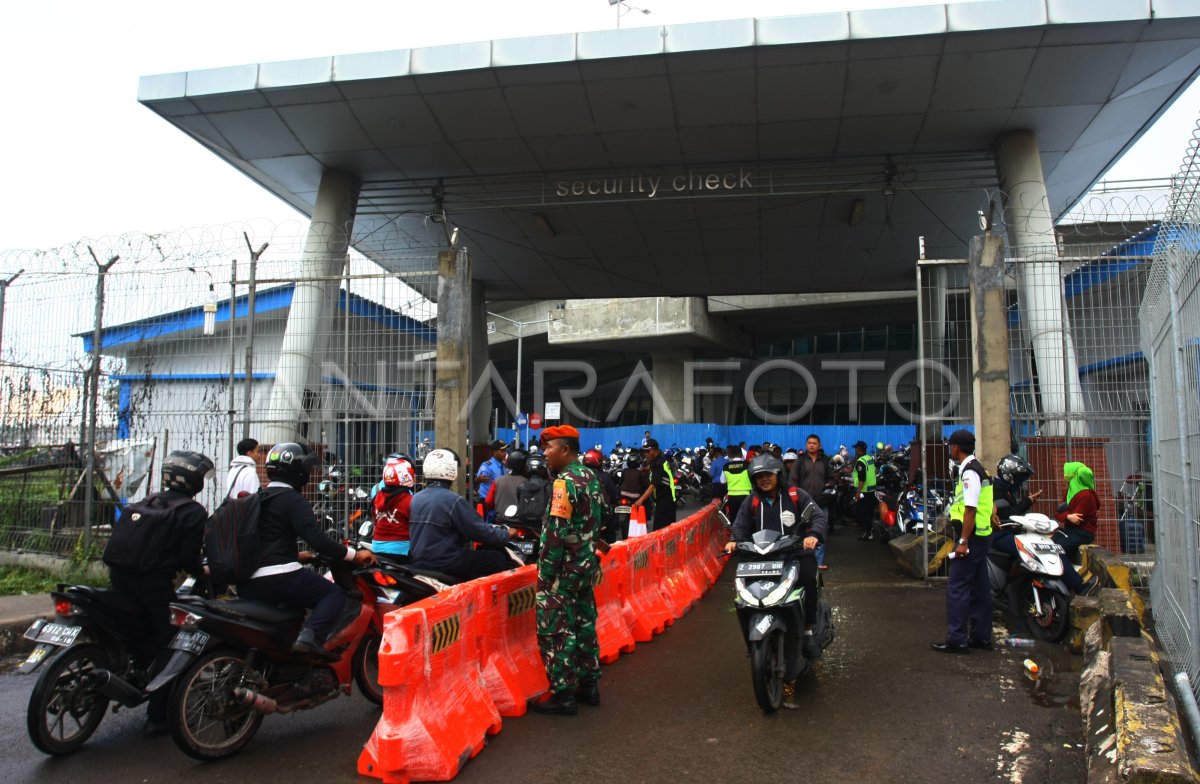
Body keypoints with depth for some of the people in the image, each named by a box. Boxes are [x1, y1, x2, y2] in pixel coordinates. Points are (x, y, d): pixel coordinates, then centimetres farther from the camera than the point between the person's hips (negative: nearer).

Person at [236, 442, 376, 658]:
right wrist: (354, 554, -12)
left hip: (247, 586, 8)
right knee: (334, 594, -2)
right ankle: (310, 636, -25)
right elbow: (315, 537, -17)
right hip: (279, 576, -8)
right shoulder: (293, 500, -6)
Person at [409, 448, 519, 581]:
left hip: (419, 561, 8)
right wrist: (507, 535, 2)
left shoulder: (416, 498, 7)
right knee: (499, 559, -3)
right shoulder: (453, 500, -17)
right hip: (444, 562, -8)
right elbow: (480, 530, -15)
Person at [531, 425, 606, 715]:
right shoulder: (590, 477, 9)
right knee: (584, 624, 17)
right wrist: (591, 554, 19)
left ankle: (563, 694, 6)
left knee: (556, 631, 0)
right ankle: (589, 684, 27)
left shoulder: (565, 481, -18)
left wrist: (545, 574, -18)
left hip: (564, 568, -9)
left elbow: (556, 532, -22)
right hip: (588, 563, 9)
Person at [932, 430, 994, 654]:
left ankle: (956, 639, -4)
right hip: (981, 535, 10)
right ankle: (981, 637, 20)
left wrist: (963, 542, -21)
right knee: (979, 588, 13)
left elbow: (970, 509, -22)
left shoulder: (969, 471, -16)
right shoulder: (978, 468, 16)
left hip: (971, 536, -10)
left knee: (957, 588, -7)